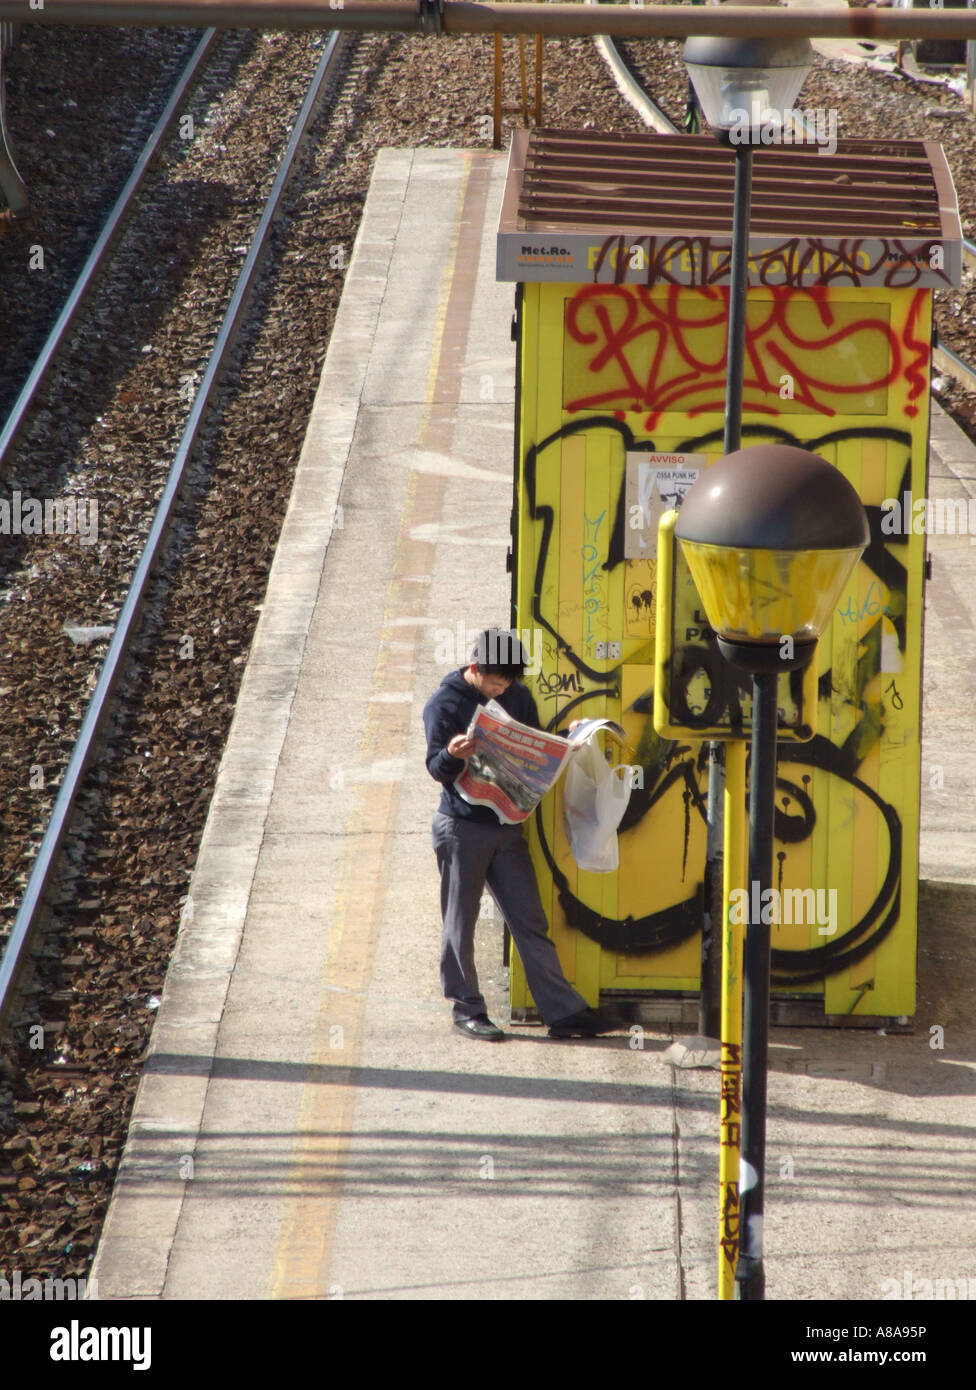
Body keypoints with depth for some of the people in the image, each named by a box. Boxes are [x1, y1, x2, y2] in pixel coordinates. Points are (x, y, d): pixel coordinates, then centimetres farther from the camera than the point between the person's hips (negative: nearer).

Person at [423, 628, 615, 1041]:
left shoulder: (518, 697, 8)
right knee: (460, 922, 3)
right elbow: (435, 768, -12)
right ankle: (467, 1009, 14)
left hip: (508, 827, 5)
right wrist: (452, 755, -34)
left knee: (531, 923, 4)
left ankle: (563, 1012, 4)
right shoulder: (445, 703, -8)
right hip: (462, 828, -5)